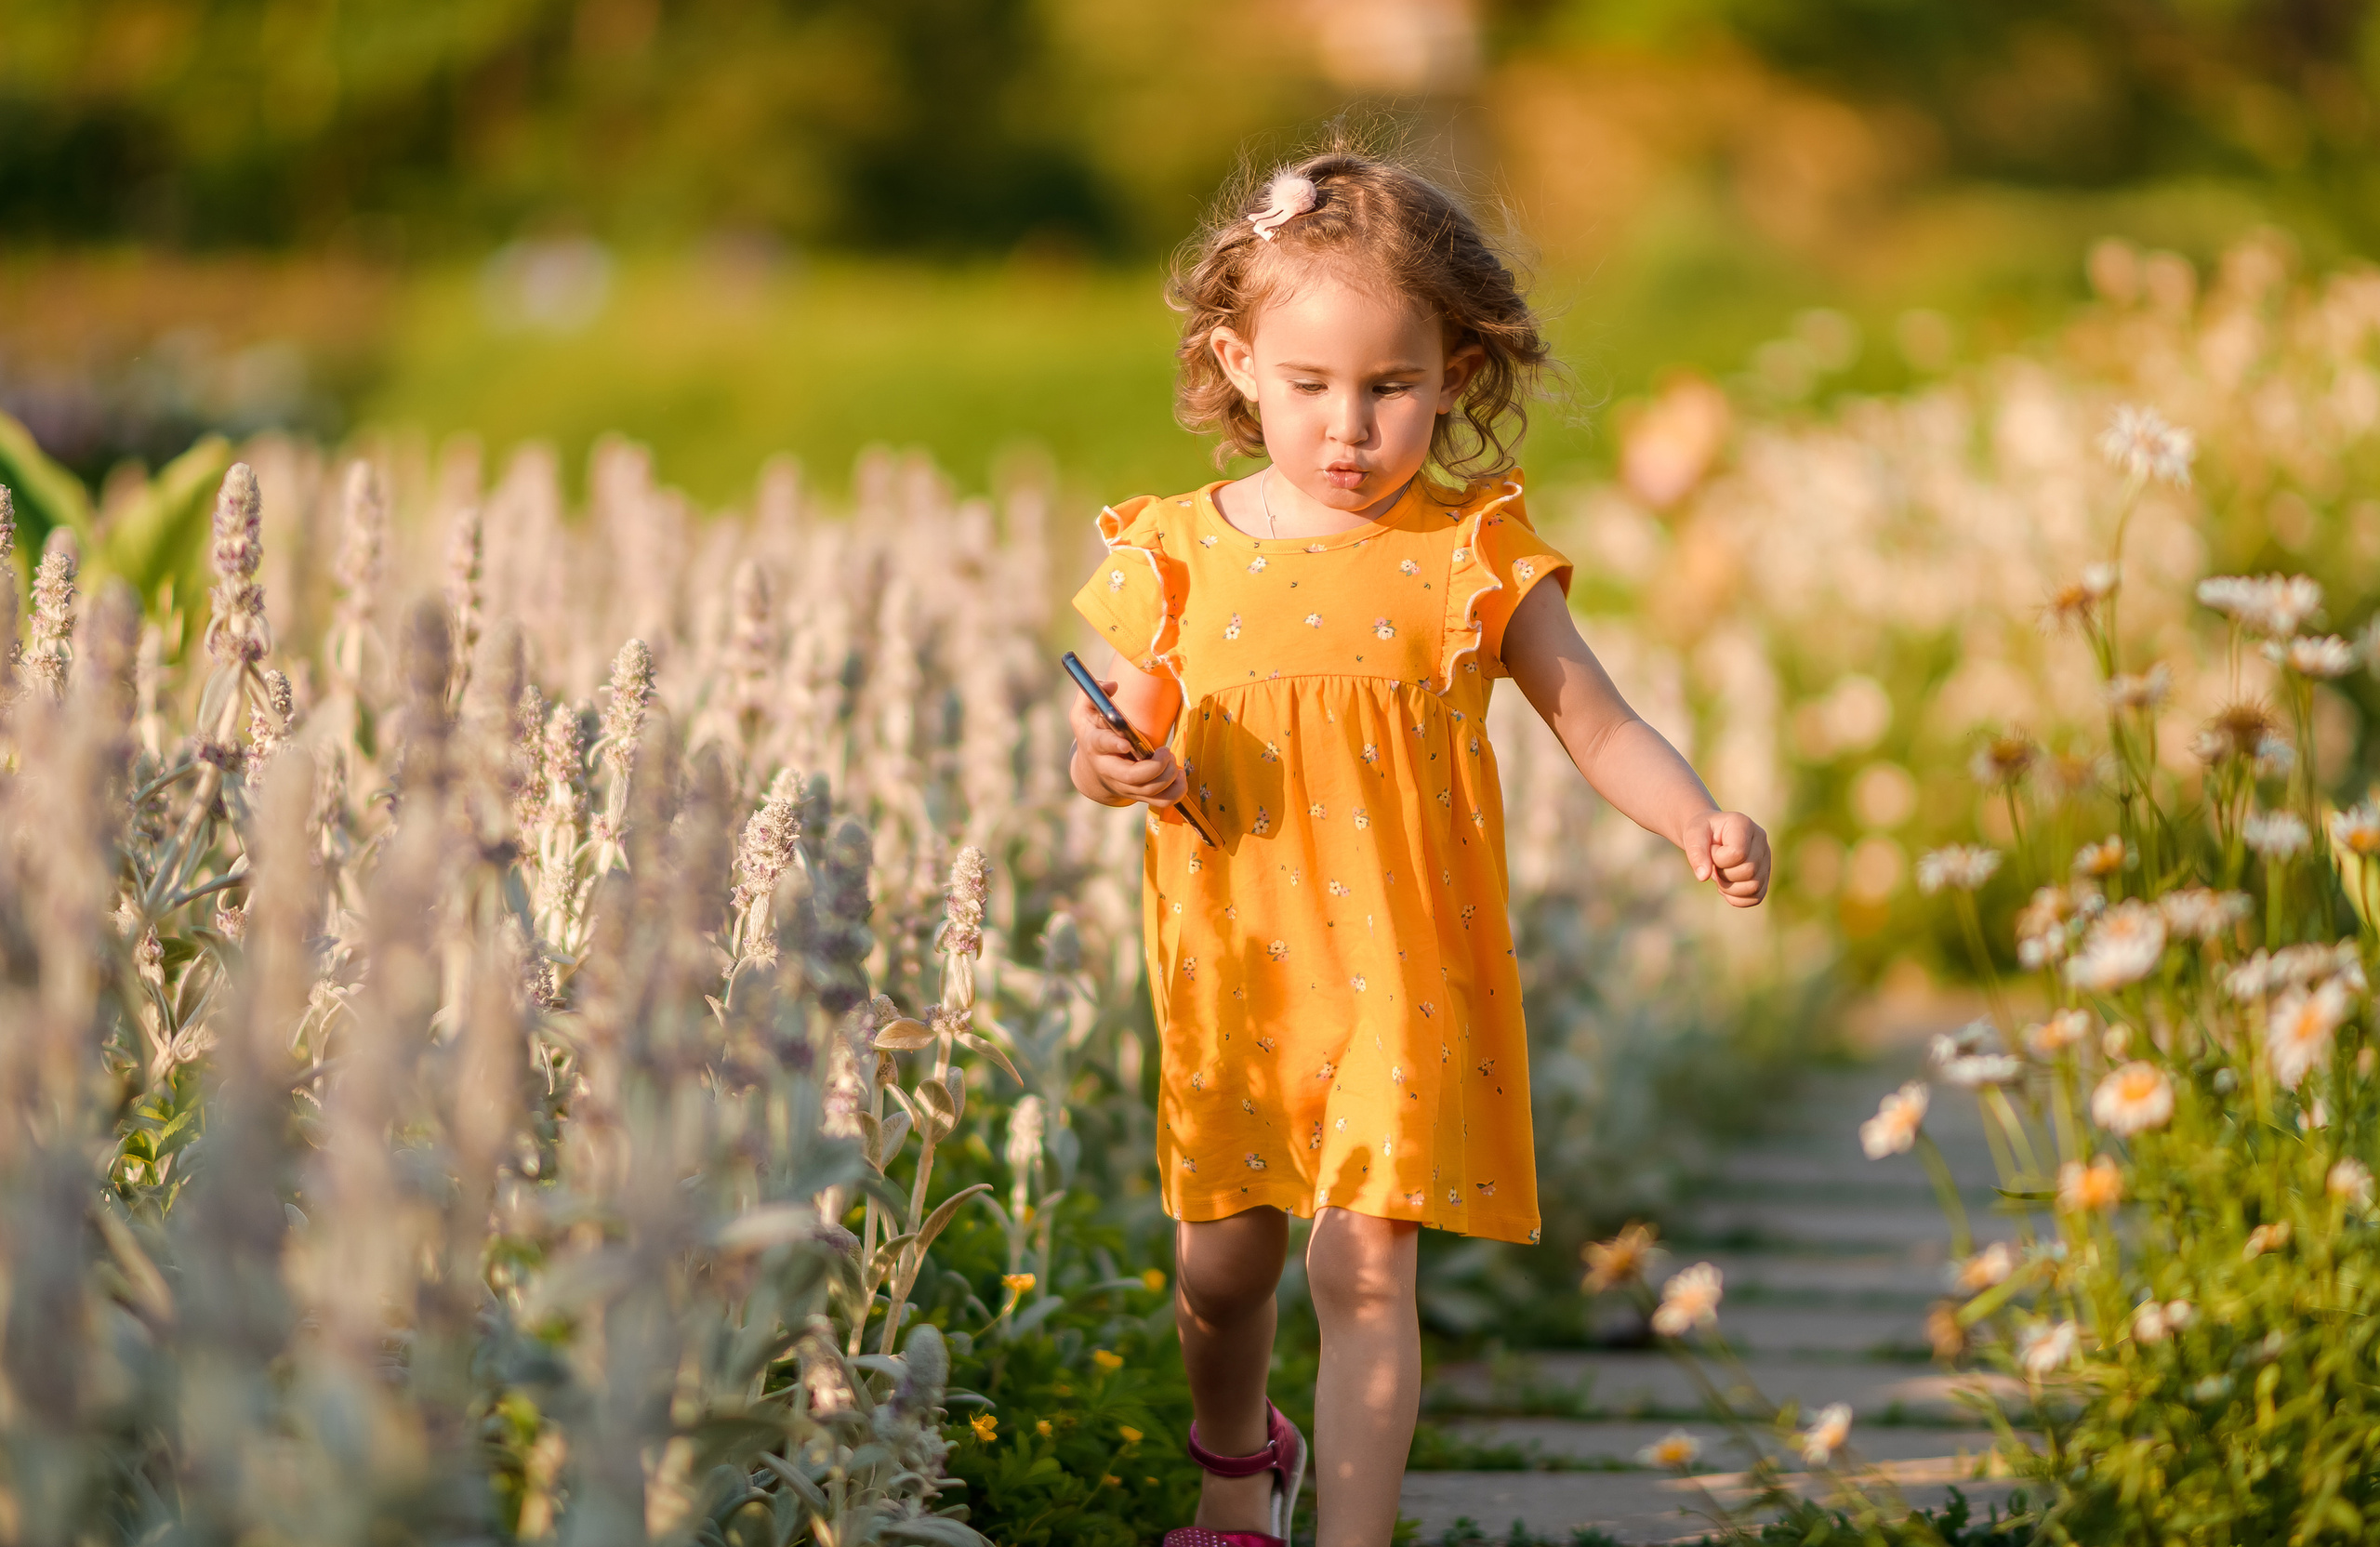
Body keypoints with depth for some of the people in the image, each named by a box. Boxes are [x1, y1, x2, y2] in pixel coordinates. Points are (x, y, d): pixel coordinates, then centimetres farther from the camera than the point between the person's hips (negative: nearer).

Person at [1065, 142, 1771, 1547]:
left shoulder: (1468, 555, -7)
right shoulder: (1178, 559, -4)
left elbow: (1597, 722, -5)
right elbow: (1135, 734, 4)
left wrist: (1699, 822, -22)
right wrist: (1122, 771, -20)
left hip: (1405, 974, -3)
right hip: (1236, 975, 3)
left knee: (1364, 1267, -10)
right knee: (1220, 1262, 17)